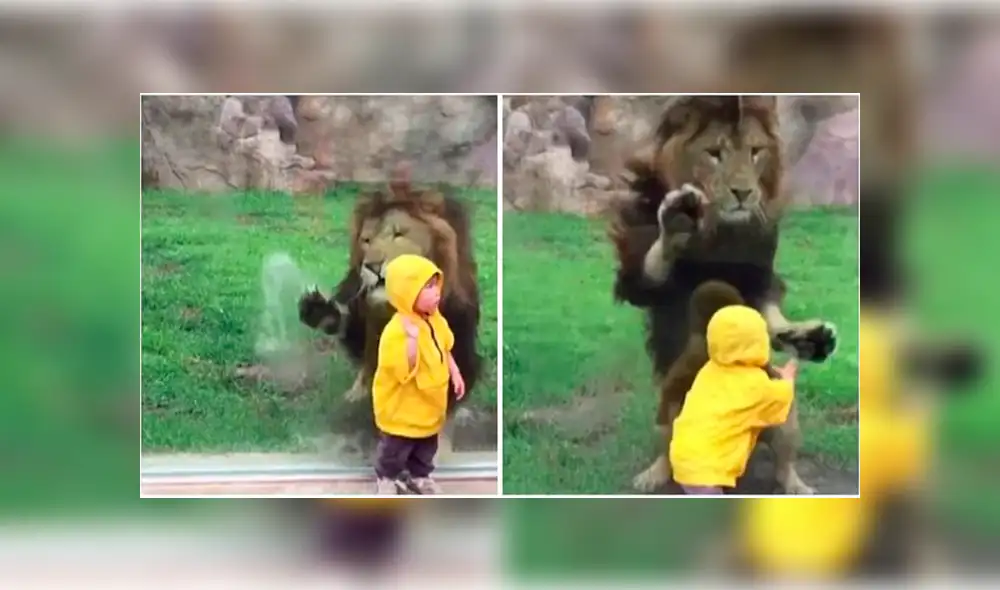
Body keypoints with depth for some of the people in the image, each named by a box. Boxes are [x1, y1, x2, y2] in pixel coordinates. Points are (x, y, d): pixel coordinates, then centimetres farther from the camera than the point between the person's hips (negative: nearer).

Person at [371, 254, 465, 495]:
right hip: (402, 408, -7)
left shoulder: (435, 319, -7)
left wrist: (455, 374, 10)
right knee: (395, 449, 17)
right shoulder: (396, 331, -33)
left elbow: (445, 350, 11)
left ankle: (420, 475, 49)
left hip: (429, 404, 7)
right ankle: (386, 478, 42)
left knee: (426, 448, 25)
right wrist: (412, 338, -46)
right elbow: (405, 372, -37)